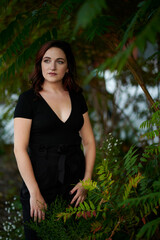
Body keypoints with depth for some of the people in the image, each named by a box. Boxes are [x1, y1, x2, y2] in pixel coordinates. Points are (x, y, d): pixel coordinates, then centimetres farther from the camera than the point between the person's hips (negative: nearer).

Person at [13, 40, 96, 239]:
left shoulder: (77, 98, 9)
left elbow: (89, 142, 10)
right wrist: (34, 193, -14)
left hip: (75, 183, 4)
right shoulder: (28, 99, -4)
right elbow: (20, 149, -9)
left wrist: (86, 181, -3)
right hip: (40, 180, -3)